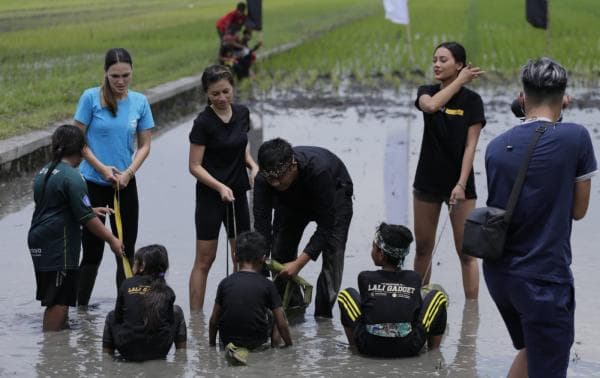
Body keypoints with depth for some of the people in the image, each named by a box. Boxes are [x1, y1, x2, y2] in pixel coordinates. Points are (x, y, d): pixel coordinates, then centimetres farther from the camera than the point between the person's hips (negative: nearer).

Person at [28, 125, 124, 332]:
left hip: (39, 242, 9)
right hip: (58, 246, -9)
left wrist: (92, 210, 28)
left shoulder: (44, 173, 13)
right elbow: (86, 218, -16)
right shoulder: (72, 177, -15)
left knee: (58, 299, 16)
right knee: (59, 301, -5)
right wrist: (112, 240, -9)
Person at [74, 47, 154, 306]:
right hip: (93, 184, -3)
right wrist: (102, 168, -13)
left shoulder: (140, 102, 1)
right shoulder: (91, 98, -9)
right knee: (93, 251, -1)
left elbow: (144, 145, 4)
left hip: (125, 185, 3)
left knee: (126, 250, 7)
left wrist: (128, 172, -11)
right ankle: (81, 308, 8)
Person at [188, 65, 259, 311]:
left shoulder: (242, 113, 3)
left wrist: (252, 164, 0)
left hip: (238, 194, 6)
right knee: (205, 259, -4)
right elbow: (195, 166, -13)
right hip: (210, 196, -6)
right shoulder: (204, 122, -15)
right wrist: (220, 187, -25)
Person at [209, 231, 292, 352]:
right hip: (257, 341, -2)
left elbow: (214, 320, 1)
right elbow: (282, 324, -6)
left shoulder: (225, 283, -4)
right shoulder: (267, 285, -8)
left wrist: (211, 344, 18)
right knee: (272, 314, 25)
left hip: (227, 339, 2)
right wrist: (289, 346, 10)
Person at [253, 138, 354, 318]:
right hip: (292, 201, 4)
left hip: (334, 194, -4)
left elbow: (326, 226, -39)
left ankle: (323, 316, -12)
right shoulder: (264, 178, -35)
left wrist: (299, 263, -41)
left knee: (333, 252, -19)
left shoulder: (319, 170, -46)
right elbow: (262, 226, -31)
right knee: (280, 252, -8)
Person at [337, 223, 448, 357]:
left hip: (369, 347, 0)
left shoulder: (365, 278, 5)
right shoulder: (414, 278, 7)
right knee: (438, 295, 23)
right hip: (410, 347, 0)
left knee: (346, 294, 25)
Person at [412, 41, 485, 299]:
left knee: (466, 252, -2)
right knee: (423, 248, 11)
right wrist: (459, 81, -16)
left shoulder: (472, 100, -6)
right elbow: (430, 105, -23)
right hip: (427, 181, 4)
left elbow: (470, 145, -11)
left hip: (459, 184, -4)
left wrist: (461, 184, -19)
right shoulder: (427, 92, 3)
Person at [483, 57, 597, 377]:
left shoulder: (497, 146, 2)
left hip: (499, 273, 6)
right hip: (544, 279, -6)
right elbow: (578, 210, -2)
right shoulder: (575, 138, -12)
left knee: (530, 351, 25)